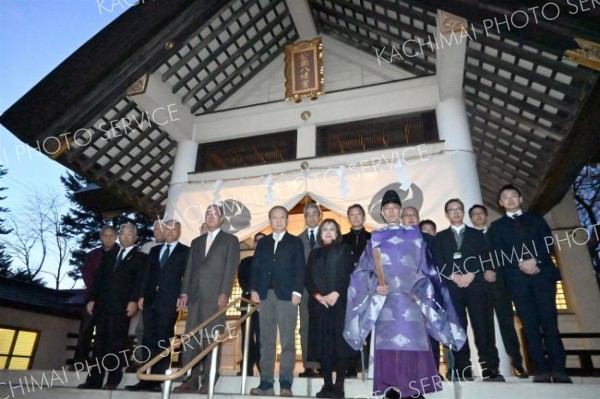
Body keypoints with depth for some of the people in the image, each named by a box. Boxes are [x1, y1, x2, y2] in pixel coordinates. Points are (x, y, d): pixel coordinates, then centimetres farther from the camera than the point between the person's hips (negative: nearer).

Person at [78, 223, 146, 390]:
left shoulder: (140, 257, 5)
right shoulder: (110, 256, 22)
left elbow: (139, 281, -6)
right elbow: (99, 278, 19)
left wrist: (134, 300, -18)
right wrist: (92, 299, 10)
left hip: (122, 305, -5)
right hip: (103, 304, 5)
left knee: (116, 343, -4)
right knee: (100, 342, 7)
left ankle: (113, 379, 2)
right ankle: (94, 379, 12)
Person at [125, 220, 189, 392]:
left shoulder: (185, 251, 4)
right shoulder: (154, 250, 19)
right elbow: (148, 274, 16)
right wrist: (142, 295, 7)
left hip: (169, 300, -5)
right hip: (151, 299, 5)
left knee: (163, 340, -2)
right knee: (148, 339, 6)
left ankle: (156, 380, 2)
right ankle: (146, 379, 12)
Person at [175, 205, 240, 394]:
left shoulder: (230, 240, 7)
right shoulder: (196, 242, 22)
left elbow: (231, 268, -4)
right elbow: (189, 269, 16)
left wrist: (224, 293, -14)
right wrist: (184, 293, 5)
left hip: (215, 296, -5)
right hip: (195, 296, 5)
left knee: (212, 339, -3)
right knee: (191, 339, 4)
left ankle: (208, 381, 3)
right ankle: (192, 380, 10)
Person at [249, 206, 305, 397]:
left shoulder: (295, 242, 8)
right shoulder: (262, 243, 18)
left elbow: (300, 269, 0)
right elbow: (255, 268, 12)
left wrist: (297, 292, -11)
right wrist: (253, 289, 0)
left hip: (287, 296, -3)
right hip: (265, 296, 4)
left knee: (287, 341, -3)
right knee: (266, 341, 6)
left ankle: (285, 383, 0)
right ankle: (266, 383, 10)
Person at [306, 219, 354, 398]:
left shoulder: (344, 250, 8)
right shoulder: (315, 254, 17)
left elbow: (349, 274, -3)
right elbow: (308, 278, 9)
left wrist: (336, 293, -14)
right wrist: (318, 296, -7)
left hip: (340, 302, -3)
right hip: (319, 303, 3)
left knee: (339, 342, -5)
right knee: (323, 344, 2)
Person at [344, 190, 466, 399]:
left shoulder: (413, 233, 12)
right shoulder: (376, 236, 13)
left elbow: (421, 263, 7)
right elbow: (375, 262, 3)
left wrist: (416, 288, -6)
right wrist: (380, 283, -15)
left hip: (410, 292, 0)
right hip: (386, 294, 0)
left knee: (412, 336, -5)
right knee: (388, 337, -4)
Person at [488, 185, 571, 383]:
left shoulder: (536, 219, 20)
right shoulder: (497, 226, 15)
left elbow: (549, 244, 7)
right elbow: (499, 253, 4)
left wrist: (535, 260, -11)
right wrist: (521, 264, -13)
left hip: (543, 273, 1)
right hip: (517, 278, 0)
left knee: (549, 322, -5)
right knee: (530, 324, -3)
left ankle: (558, 369, -2)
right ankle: (541, 369, -2)